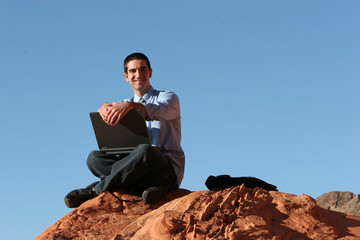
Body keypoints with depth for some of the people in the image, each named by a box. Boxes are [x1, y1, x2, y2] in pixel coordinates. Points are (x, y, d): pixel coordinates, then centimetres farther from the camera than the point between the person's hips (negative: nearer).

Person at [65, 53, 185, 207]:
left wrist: (131, 106, -37)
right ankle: (145, 188, -34)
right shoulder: (125, 104, 24)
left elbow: (161, 111, -18)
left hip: (169, 169, -5)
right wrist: (105, 107, -27)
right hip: (138, 164, 5)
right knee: (94, 157, -16)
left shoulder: (168, 97, 9)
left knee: (144, 151, -38)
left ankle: (95, 190, -24)